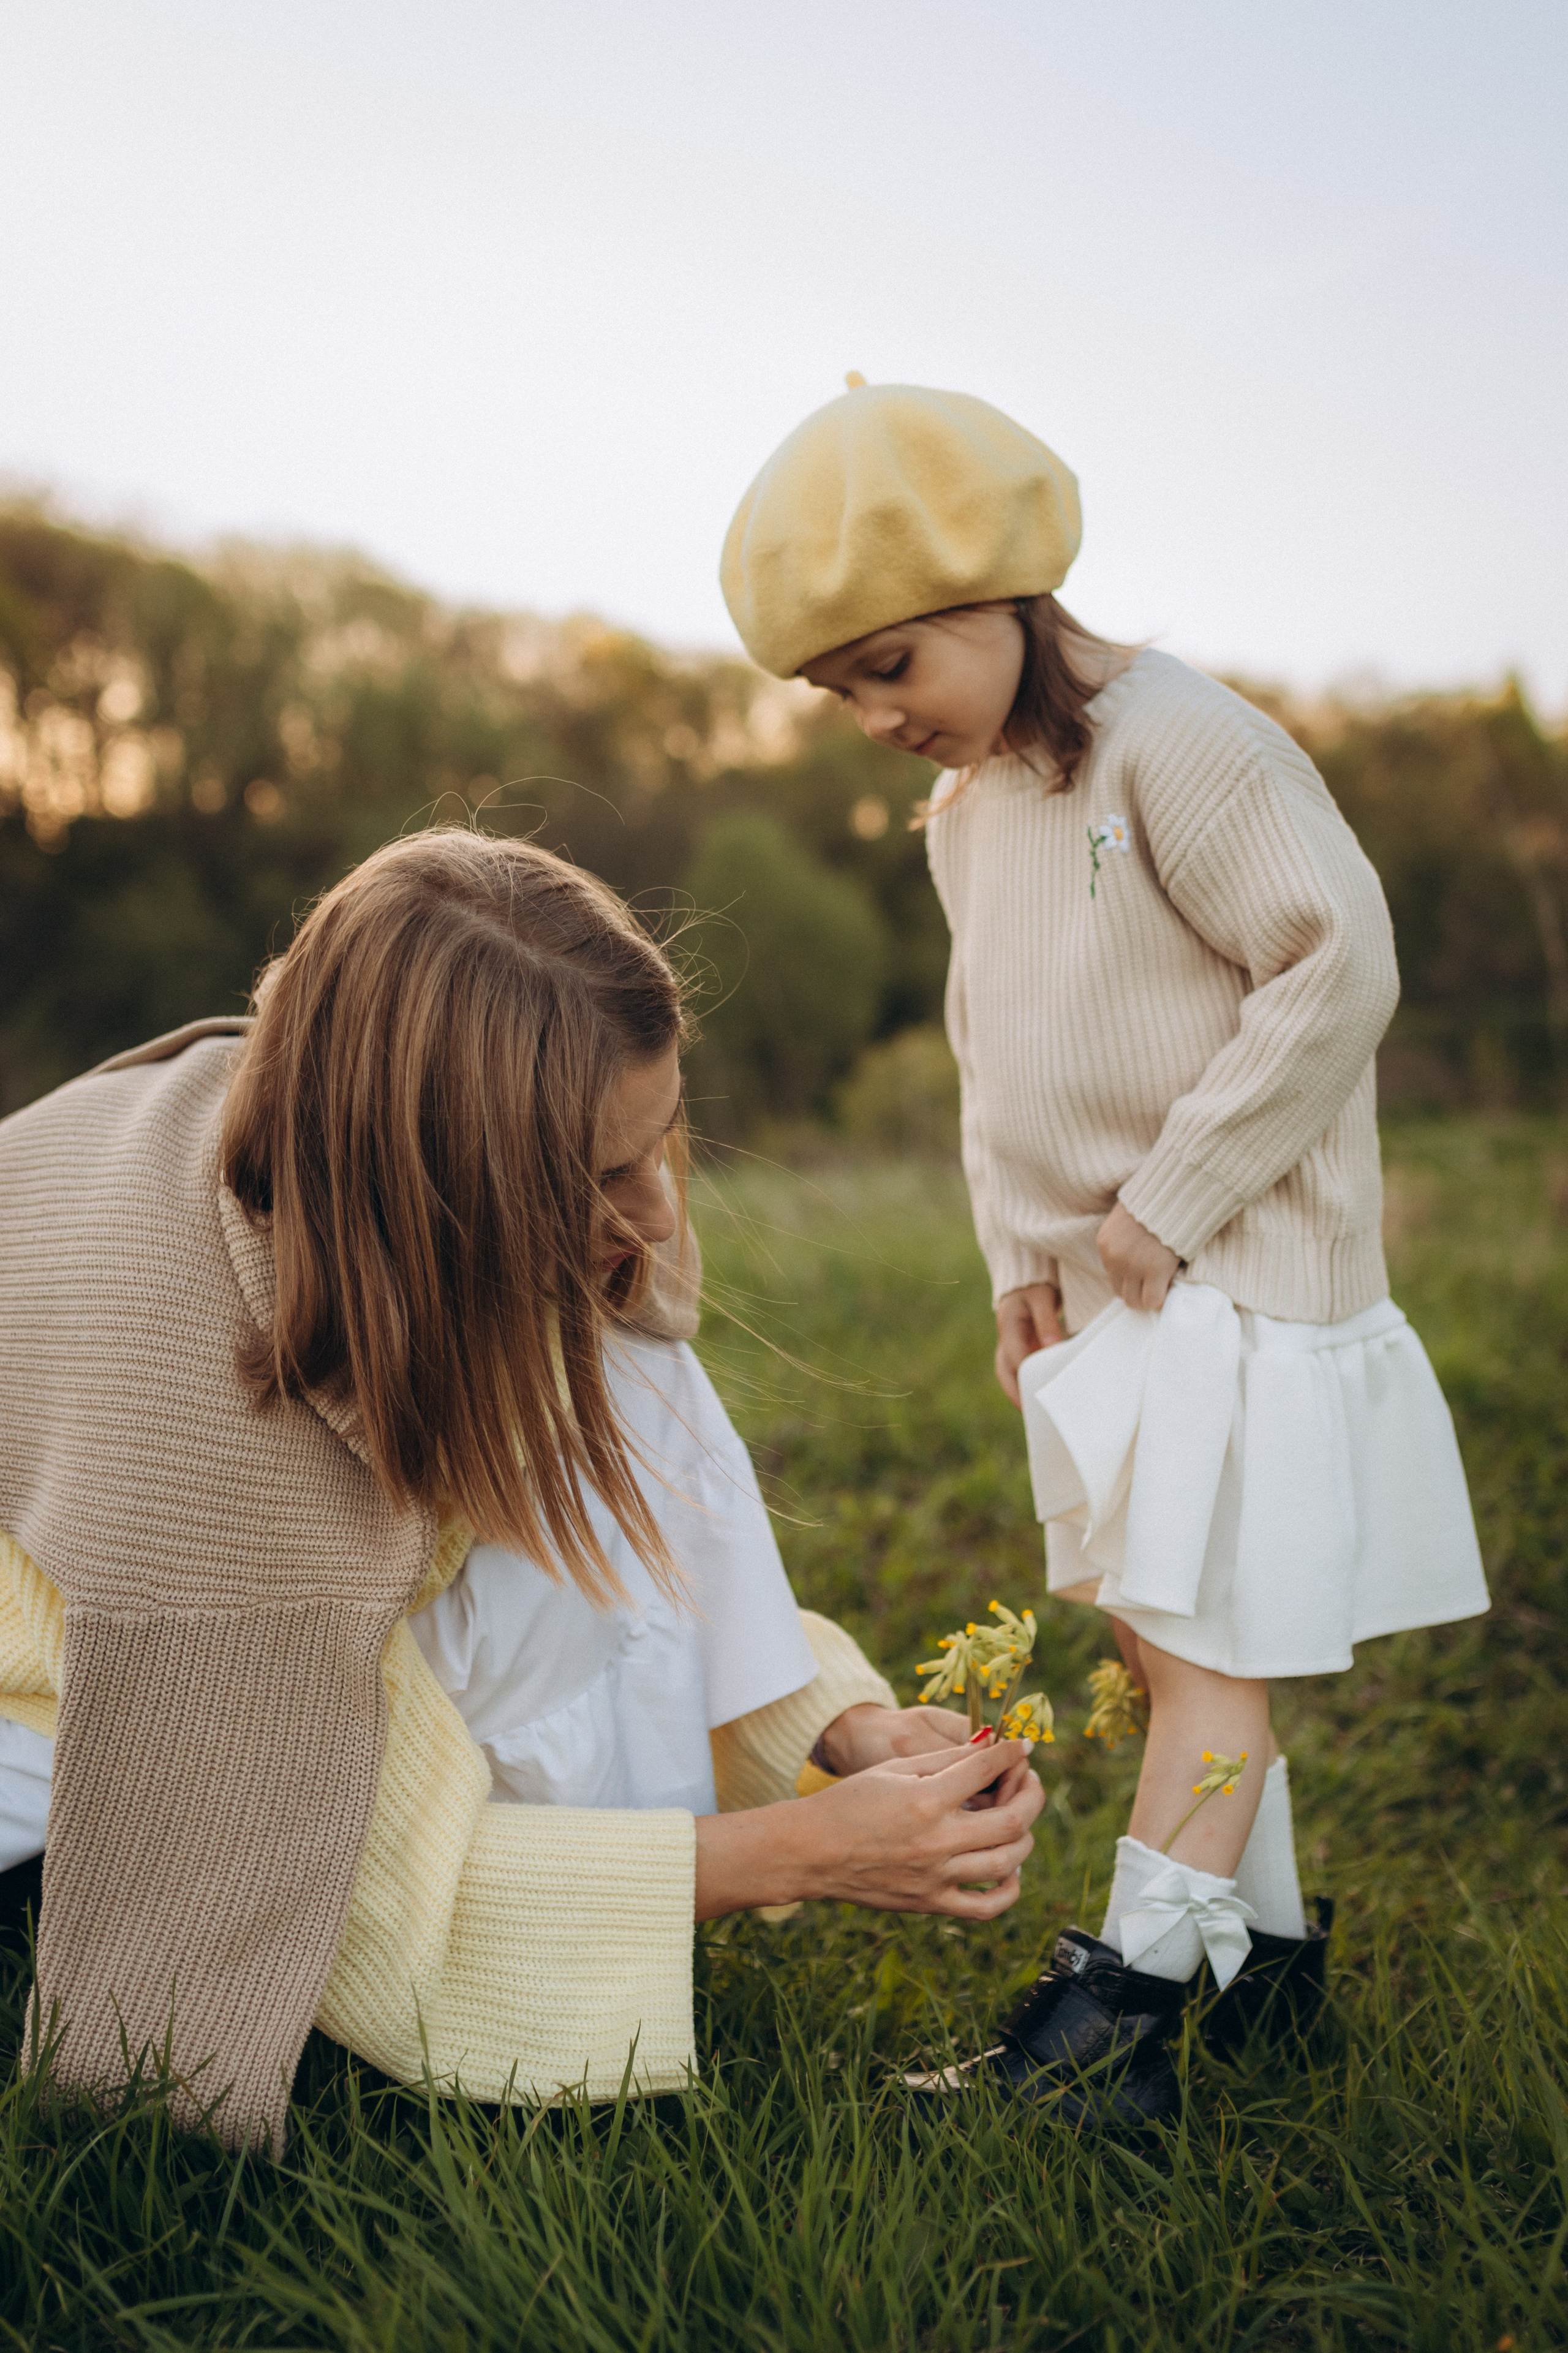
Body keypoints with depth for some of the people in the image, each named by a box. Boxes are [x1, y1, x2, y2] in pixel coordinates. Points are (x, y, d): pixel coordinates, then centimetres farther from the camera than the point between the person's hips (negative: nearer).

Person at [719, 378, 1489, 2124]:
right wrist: (1022, 1258, 4)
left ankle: (1125, 2005, 1)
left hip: (1241, 1281, -8)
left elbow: (1337, 969, -19)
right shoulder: (961, 815, 11)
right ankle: (1269, 1950, 26)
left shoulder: (1176, 744, -15)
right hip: (1100, 1300, 9)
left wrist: (1165, 1204, -17)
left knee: (1207, 1636, -4)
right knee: (1154, 1636, 13)